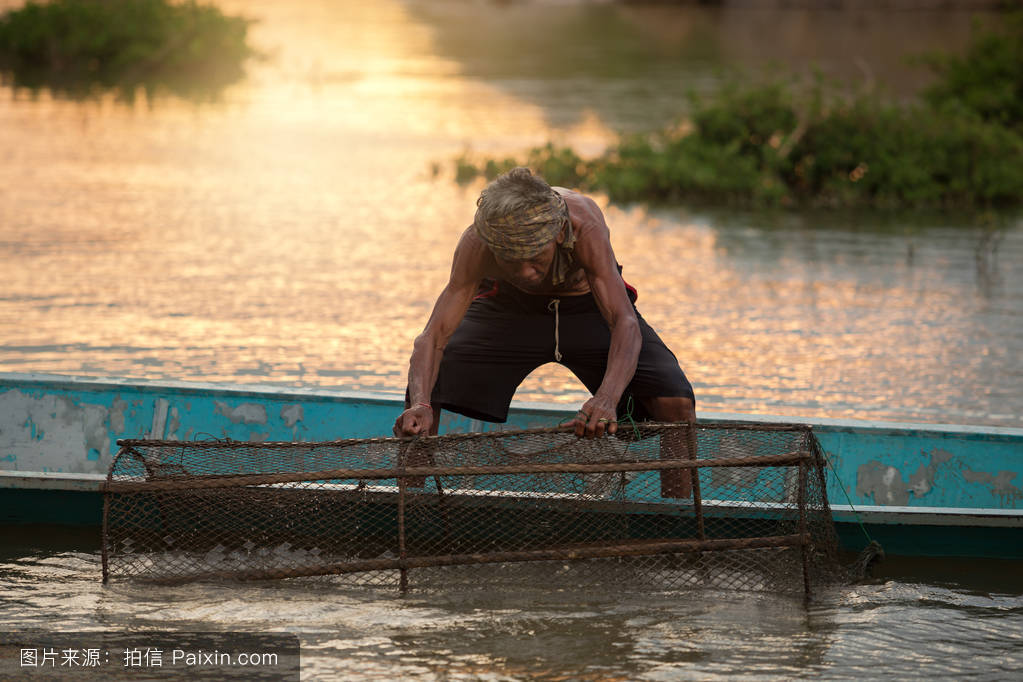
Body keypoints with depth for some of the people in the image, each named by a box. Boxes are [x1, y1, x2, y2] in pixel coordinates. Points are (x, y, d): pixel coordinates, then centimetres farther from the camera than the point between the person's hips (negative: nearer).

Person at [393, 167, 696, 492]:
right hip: (507, 307, 1)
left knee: (675, 403, -22)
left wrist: (607, 398, -65)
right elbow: (434, 335, -37)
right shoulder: (476, 243, -35)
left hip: (588, 305, -1)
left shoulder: (584, 224, -41)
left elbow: (625, 323, -47)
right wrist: (420, 404, -57)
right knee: (424, 388, -18)